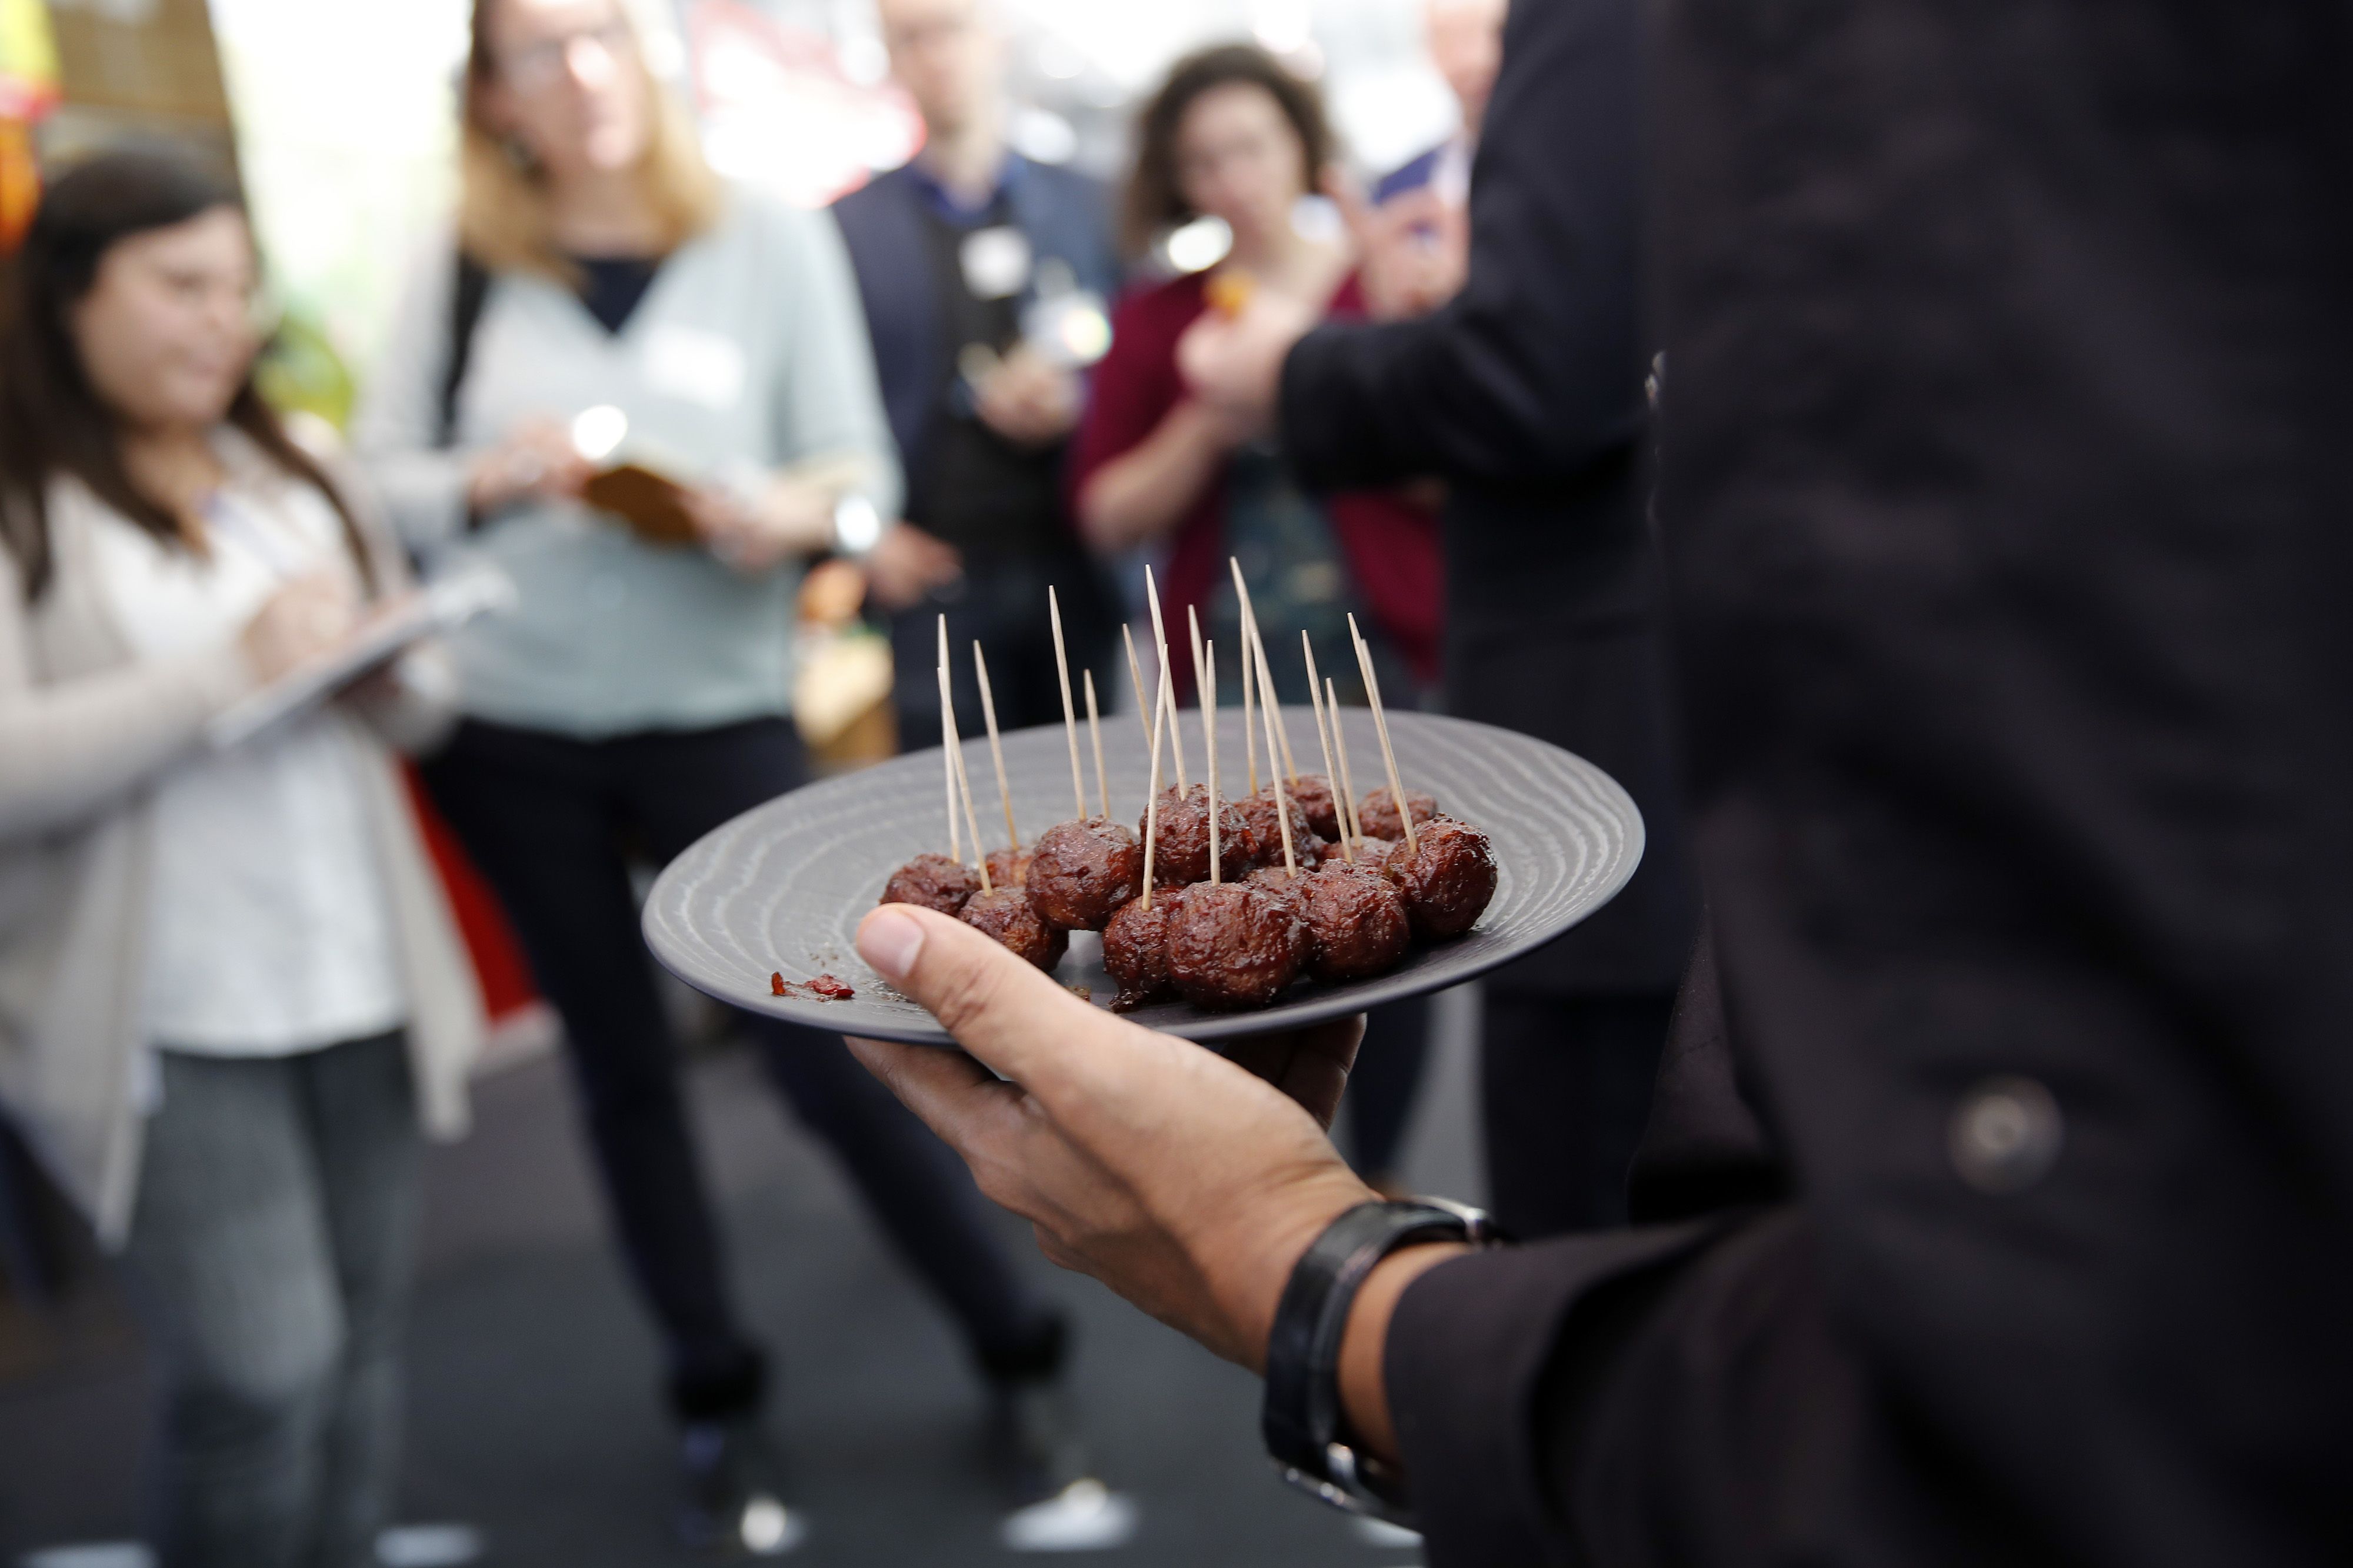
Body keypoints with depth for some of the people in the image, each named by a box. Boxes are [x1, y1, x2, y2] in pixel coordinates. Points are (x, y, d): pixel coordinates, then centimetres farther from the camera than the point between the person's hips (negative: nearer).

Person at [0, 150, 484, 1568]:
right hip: (165, 1028, -5)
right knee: (264, 1368, -8)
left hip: (364, 984, 5)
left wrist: (388, 670, -6)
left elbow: (421, 709, 17)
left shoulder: (294, 476, 13)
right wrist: (232, 669, -19)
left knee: (363, 1346, 11)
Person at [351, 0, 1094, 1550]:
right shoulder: (462, 272, 3)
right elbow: (377, 480, 3)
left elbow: (866, 468, -1)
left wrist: (792, 510, -22)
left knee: (832, 1056, -2)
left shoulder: (772, 239, 1)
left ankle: (1021, 1355, 18)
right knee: (624, 1070, 12)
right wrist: (493, 479, -17)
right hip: (509, 732, 2)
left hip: (719, 712, -2)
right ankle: (719, 1408, 29)